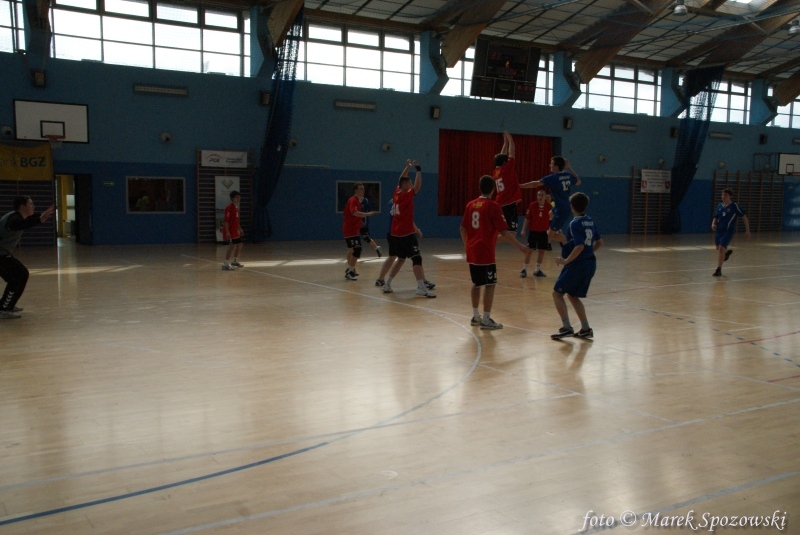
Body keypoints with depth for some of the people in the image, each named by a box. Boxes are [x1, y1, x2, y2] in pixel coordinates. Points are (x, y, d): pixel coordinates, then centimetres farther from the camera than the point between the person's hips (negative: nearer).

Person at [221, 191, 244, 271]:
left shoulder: (236, 208, 13)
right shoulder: (229, 208, -16)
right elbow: (225, 221, -21)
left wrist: (240, 229, 23)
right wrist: (227, 232, -26)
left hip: (235, 231, 10)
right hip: (230, 232, -10)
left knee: (239, 245, 17)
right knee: (232, 246, -14)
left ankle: (235, 261, 32)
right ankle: (225, 265, -11)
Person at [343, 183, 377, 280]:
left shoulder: (357, 201, 13)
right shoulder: (353, 200, -16)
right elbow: (354, 212, -34)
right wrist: (367, 214, -41)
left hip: (353, 230, 11)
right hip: (351, 230, -11)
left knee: (352, 250, 20)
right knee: (356, 250, -15)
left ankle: (350, 269, 32)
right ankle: (350, 272, -9)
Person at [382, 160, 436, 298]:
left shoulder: (396, 193, 7)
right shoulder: (407, 196, -13)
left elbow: (401, 180, 24)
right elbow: (418, 186, -18)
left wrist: (407, 167, 29)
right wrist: (418, 169, -13)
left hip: (395, 234, 9)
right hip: (407, 234, -9)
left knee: (400, 259, 20)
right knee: (417, 259, -11)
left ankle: (387, 284, 21)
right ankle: (421, 288, -21)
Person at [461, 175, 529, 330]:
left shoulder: (470, 205, 8)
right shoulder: (493, 206, -11)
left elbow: (463, 228, 12)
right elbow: (504, 231, -15)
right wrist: (520, 246, -9)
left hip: (472, 252, 7)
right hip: (485, 253, -7)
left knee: (476, 283, 17)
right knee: (489, 284, -1)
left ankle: (475, 316, 23)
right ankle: (486, 319, -1)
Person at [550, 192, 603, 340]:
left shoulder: (575, 223, -15)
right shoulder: (590, 221, 10)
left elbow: (580, 246, -26)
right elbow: (599, 242, 19)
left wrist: (565, 261, -19)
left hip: (577, 265, -8)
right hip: (590, 263, 8)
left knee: (557, 293, 3)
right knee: (573, 296, 19)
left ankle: (566, 328, -3)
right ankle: (586, 329, 17)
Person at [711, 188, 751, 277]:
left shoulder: (734, 206, -9)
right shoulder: (719, 206, 5)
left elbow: (744, 217, -4)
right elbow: (715, 217, 16)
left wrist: (747, 230, -5)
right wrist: (713, 224, -6)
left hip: (728, 231, -6)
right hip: (718, 230, 6)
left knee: (721, 249, -16)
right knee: (718, 249, 20)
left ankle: (719, 270, -10)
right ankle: (728, 252, 56)